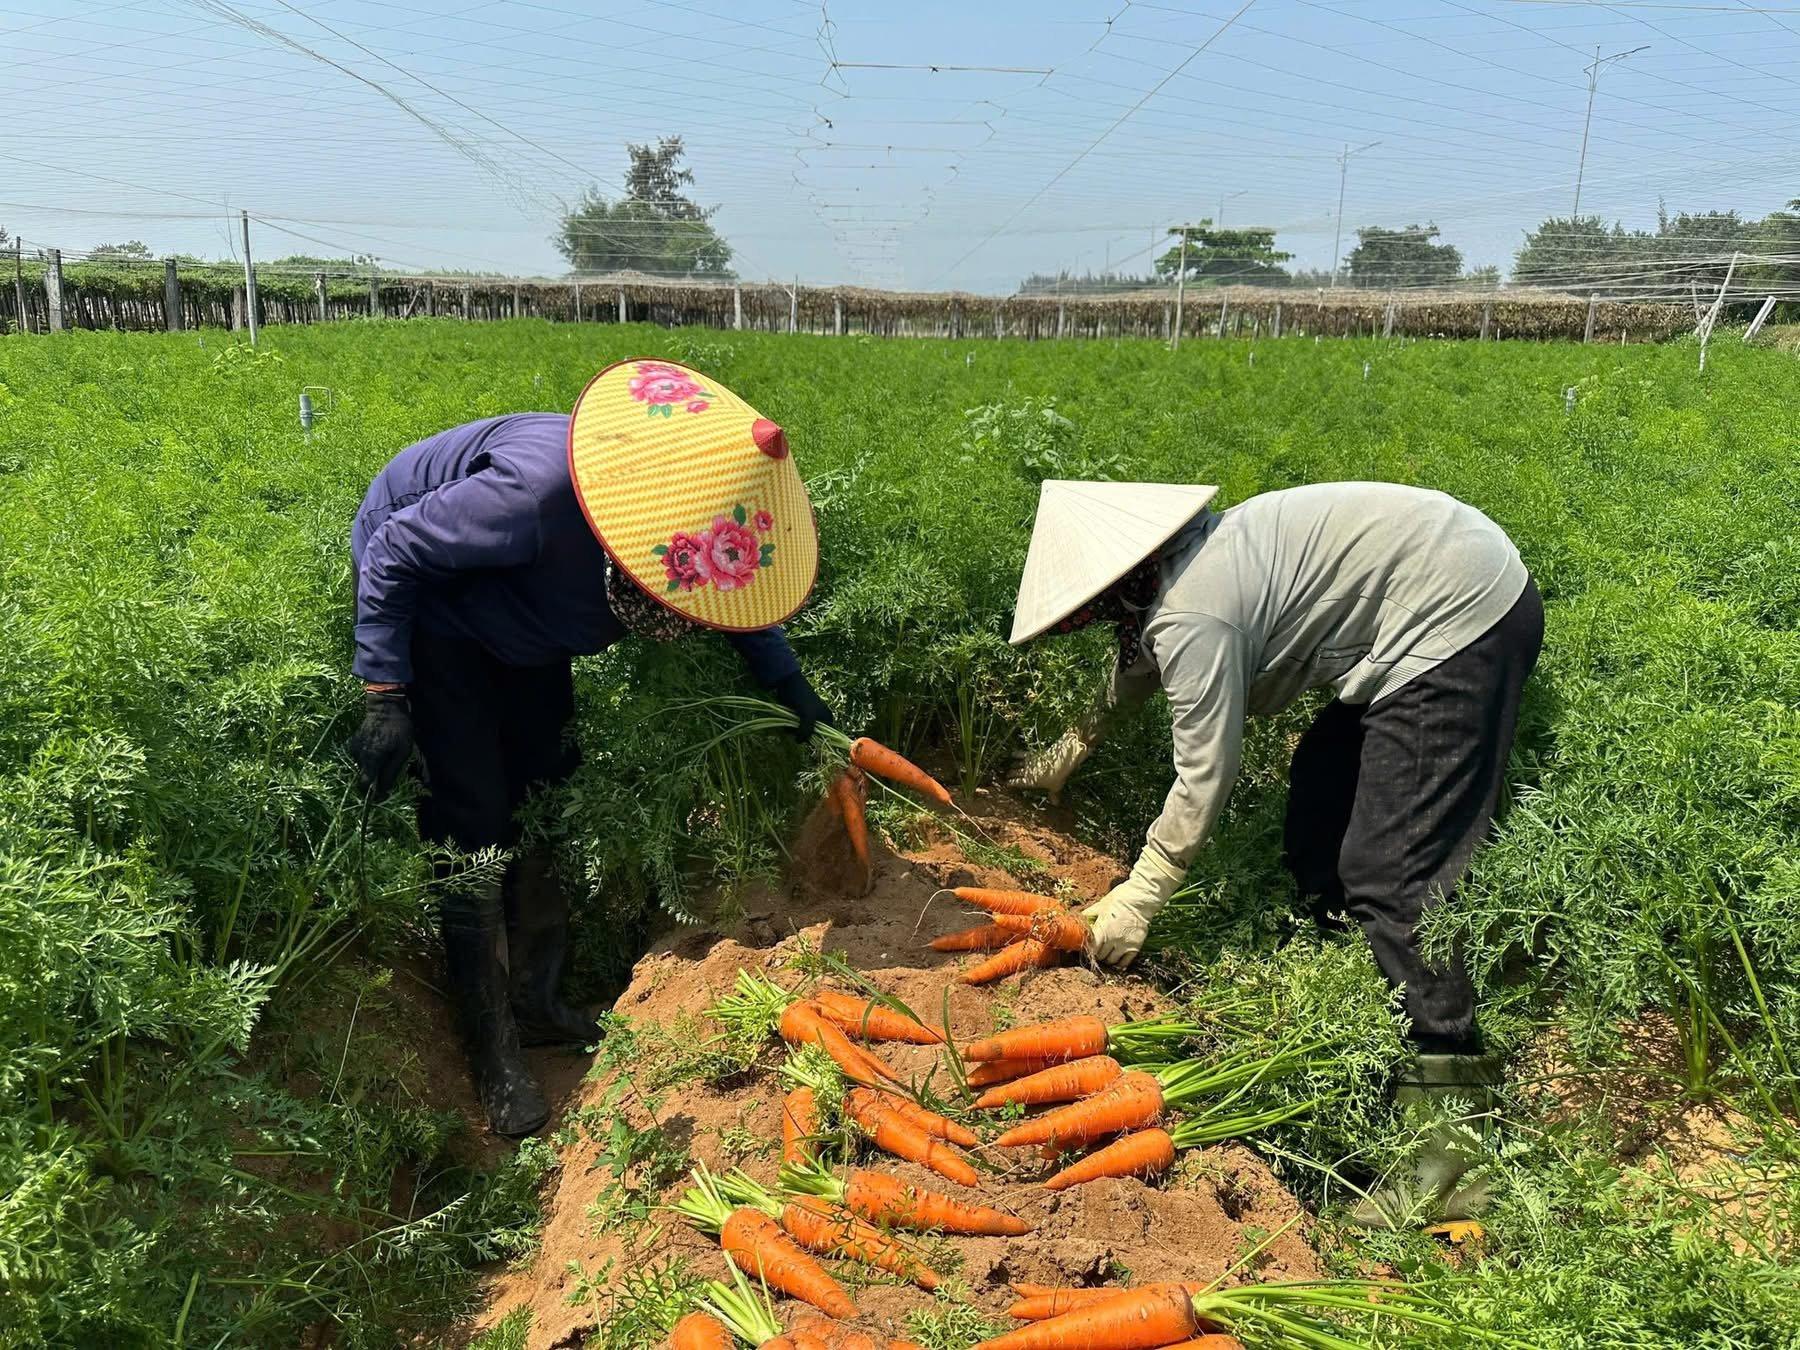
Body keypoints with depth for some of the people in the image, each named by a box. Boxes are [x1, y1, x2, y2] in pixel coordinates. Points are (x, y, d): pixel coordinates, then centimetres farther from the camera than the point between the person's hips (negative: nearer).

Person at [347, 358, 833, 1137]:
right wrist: (386, 701, -29)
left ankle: (535, 1002, 22)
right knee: (473, 819, -10)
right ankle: (493, 1053, 1)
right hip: (425, 609, -6)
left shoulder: (690, 529, -21)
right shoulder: (541, 495, -42)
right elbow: (394, 550, -29)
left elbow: (737, 604, 3)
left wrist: (790, 686, -7)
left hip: (518, 629, 7)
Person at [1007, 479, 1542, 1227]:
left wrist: (1137, 899, -4)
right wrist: (1071, 745, 42)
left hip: (1460, 623, -11)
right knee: (1321, 801, 18)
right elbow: (1139, 657, 28)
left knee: (1391, 877, -14)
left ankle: (1450, 1141, -11)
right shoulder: (1174, 567, 7)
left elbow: (1203, 781, -17)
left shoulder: (1191, 617, -23)